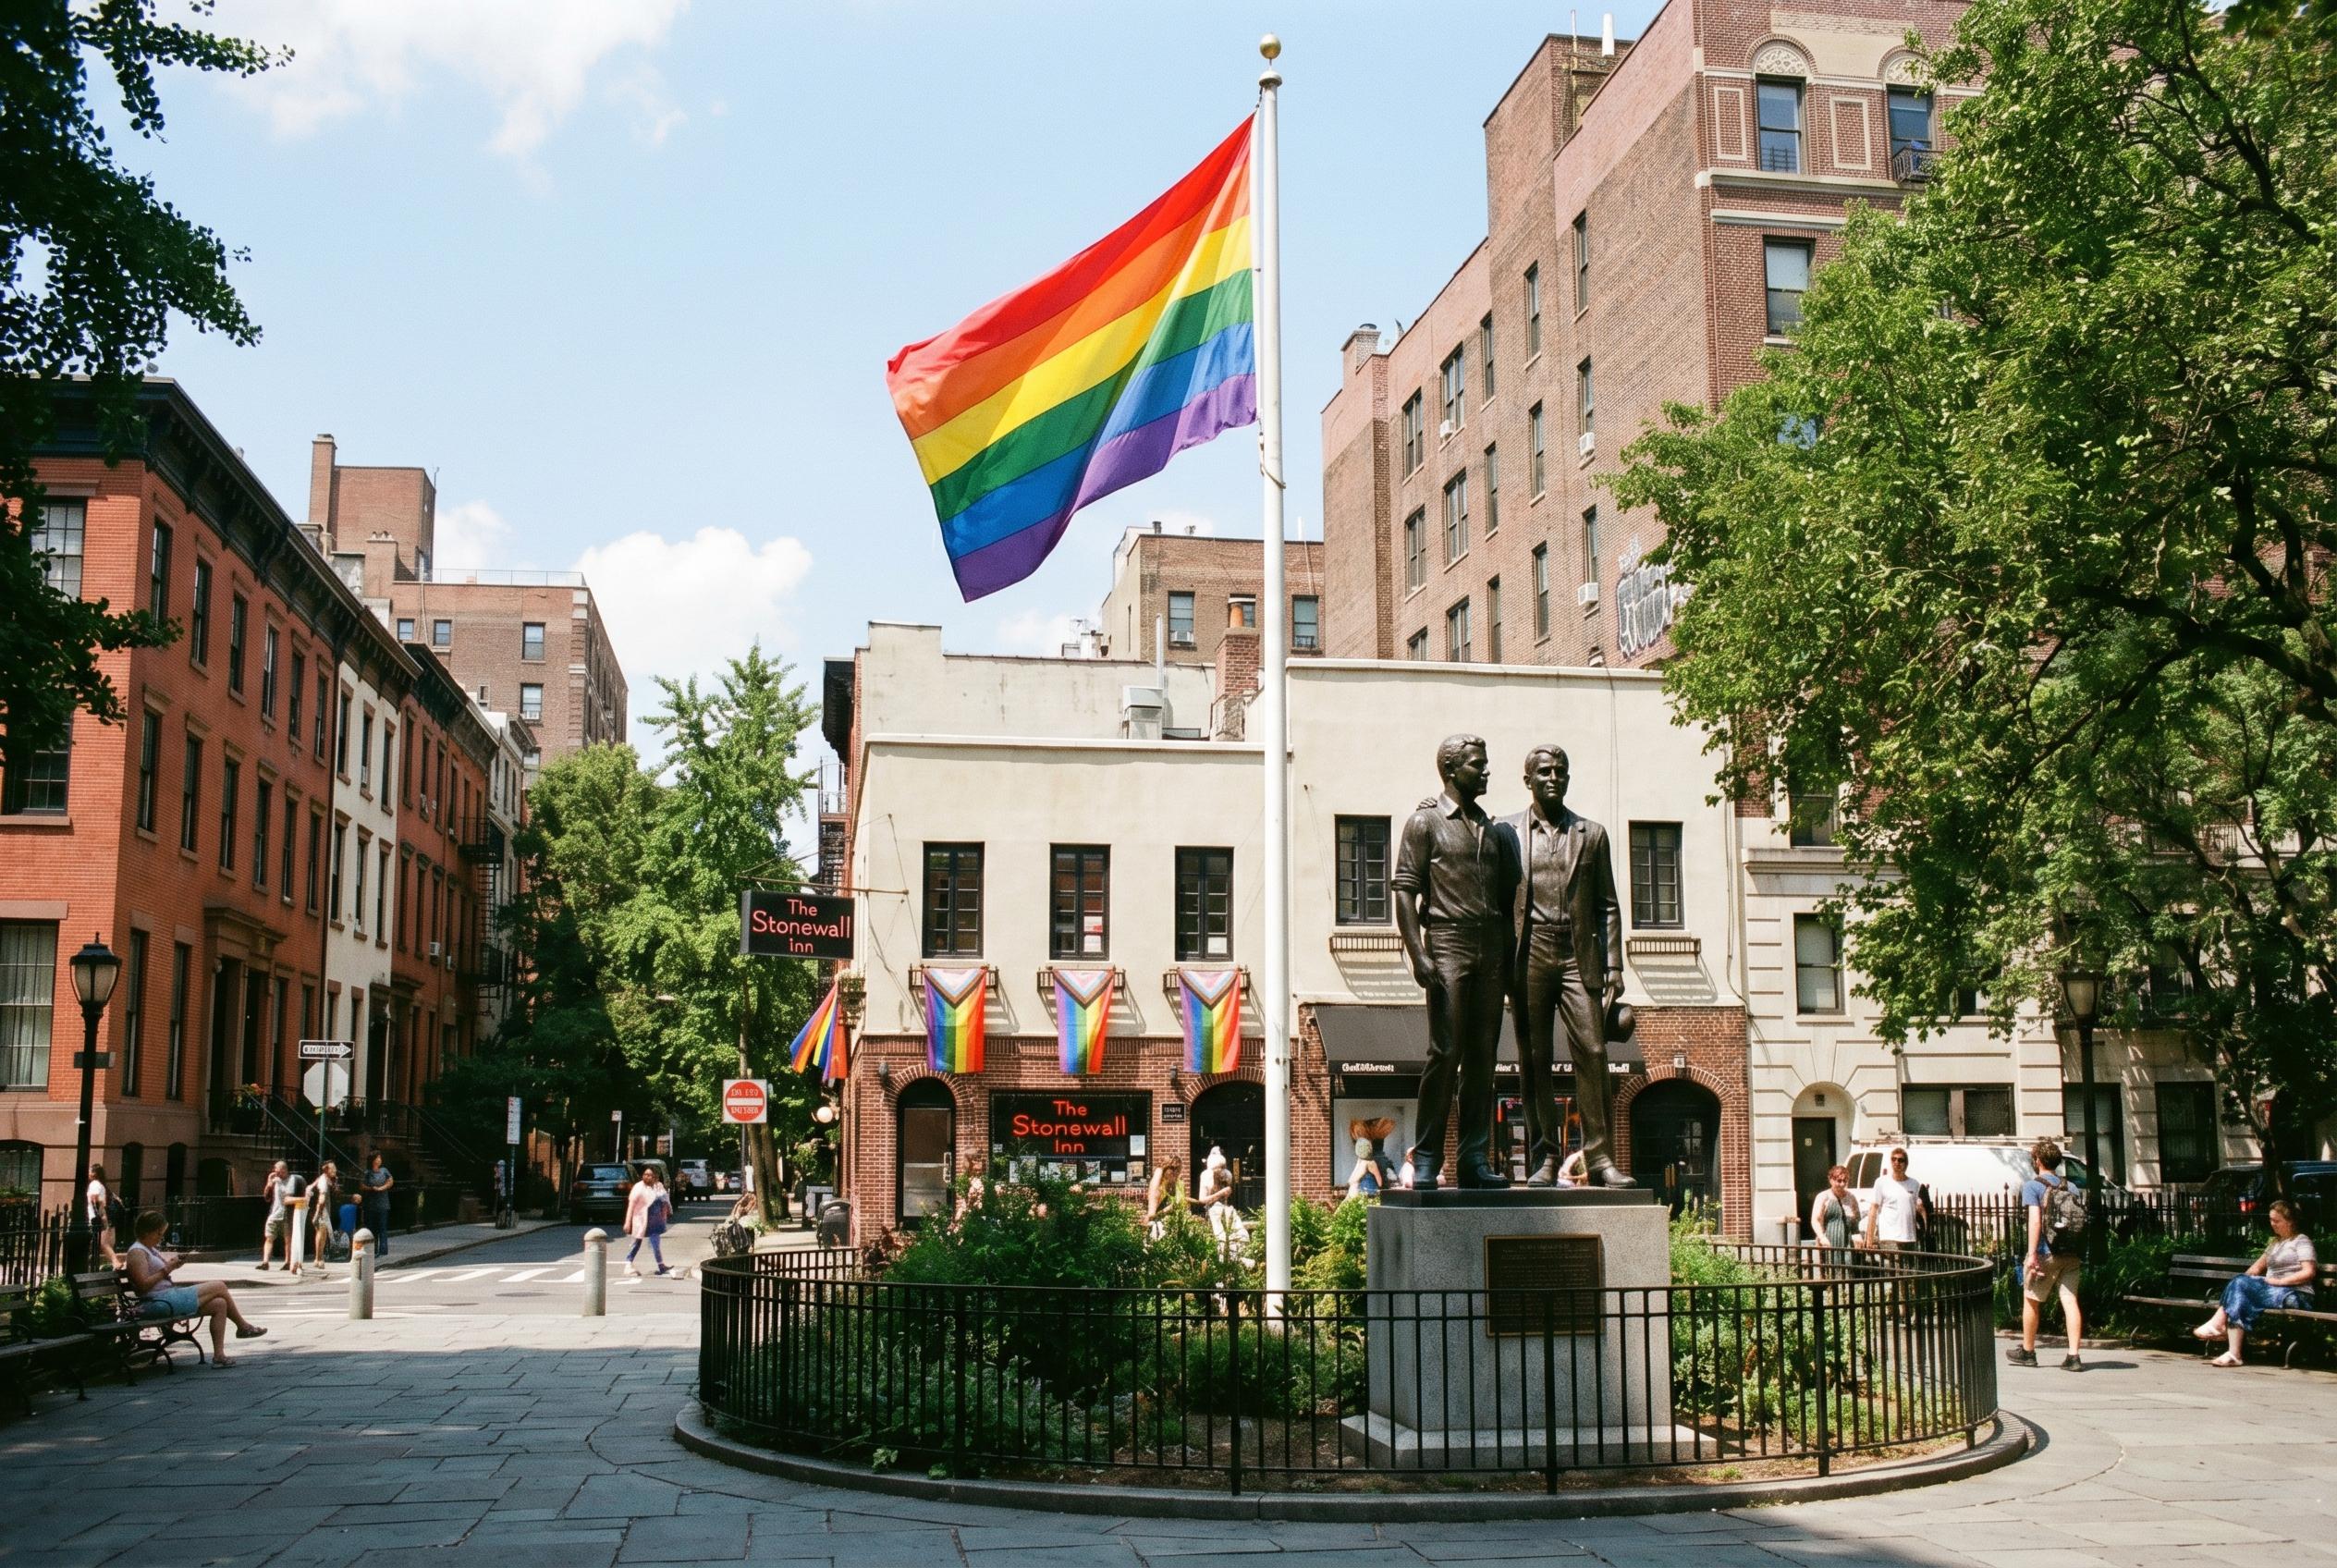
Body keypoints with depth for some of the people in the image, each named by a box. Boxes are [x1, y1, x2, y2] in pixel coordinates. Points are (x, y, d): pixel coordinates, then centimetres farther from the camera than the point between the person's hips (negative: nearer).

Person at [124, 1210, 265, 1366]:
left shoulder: (151, 1249, 19)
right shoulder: (137, 1252, -12)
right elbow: (143, 1285, -22)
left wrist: (173, 1264, 6)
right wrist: (166, 1270, -18)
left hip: (171, 1295, 11)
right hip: (160, 1303, -11)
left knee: (219, 1304, -2)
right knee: (219, 1286, -10)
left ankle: (219, 1355, -4)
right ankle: (243, 1326, 9)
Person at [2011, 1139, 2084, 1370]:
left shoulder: (2033, 1186, -5)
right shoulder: (2071, 1187, 12)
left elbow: (2035, 1220, -15)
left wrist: (2032, 1254, -18)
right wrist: (2079, 1251, 15)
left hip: (2046, 1253, -4)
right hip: (2071, 1254, 5)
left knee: (2031, 1301, 10)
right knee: (2070, 1301, 1)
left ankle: (2027, 1352, 21)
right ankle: (2073, 1357, -6)